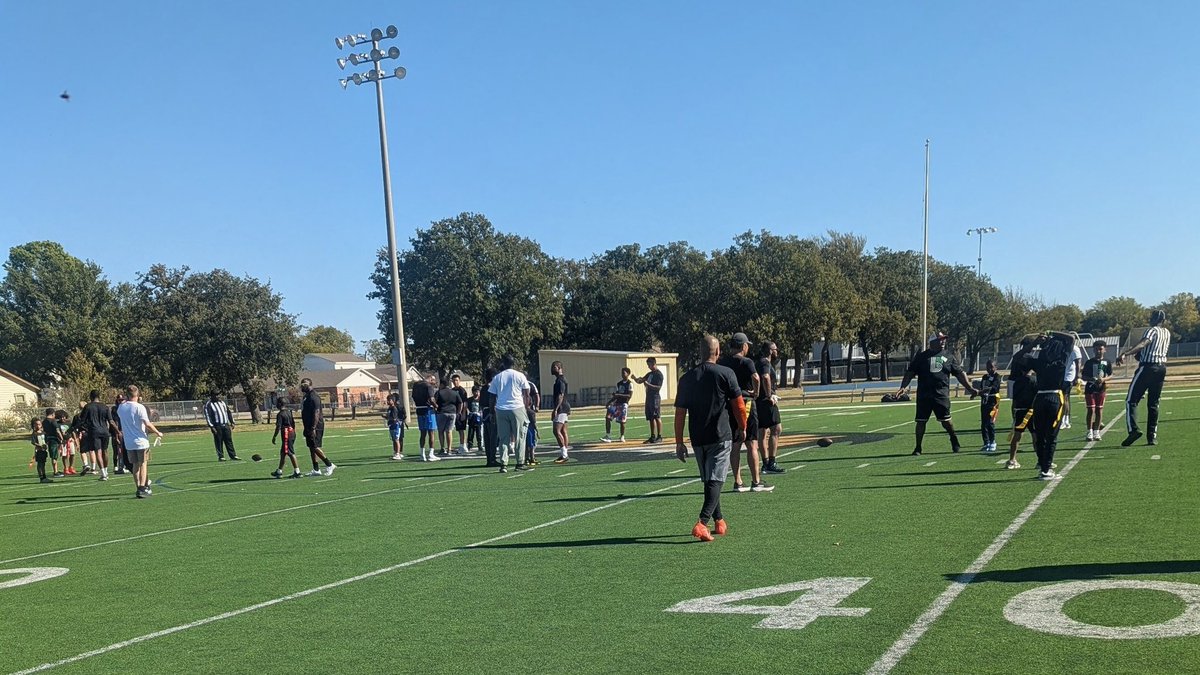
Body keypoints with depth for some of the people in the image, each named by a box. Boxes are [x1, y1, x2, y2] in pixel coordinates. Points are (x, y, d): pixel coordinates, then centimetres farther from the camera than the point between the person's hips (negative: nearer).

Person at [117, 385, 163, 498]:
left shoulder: (121, 407, 2)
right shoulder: (139, 407, -13)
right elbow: (147, 424, -16)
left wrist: (125, 400, 18)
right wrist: (158, 433, -4)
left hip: (128, 443, 5)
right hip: (141, 441, -5)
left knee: (135, 465, 13)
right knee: (143, 464, 2)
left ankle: (139, 488, 16)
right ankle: (142, 488, -5)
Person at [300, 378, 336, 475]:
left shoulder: (313, 396, -15)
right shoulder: (306, 396, 16)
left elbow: (316, 413, -22)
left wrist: (313, 428, -26)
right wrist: (306, 428, 21)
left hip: (315, 426, -10)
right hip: (308, 427, 10)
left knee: (315, 447, -11)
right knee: (311, 448, 10)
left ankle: (329, 465, -3)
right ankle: (316, 470, 14)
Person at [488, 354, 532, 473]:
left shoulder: (497, 377, 9)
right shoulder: (520, 376, 3)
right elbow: (526, 394, 3)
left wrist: (492, 411, 15)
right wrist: (527, 406, 14)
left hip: (501, 410, 2)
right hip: (517, 408, -2)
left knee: (503, 438, 5)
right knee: (520, 436, 6)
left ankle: (503, 464, -2)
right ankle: (520, 463, 6)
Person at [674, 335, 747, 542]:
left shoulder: (687, 378, 4)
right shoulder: (726, 374, -5)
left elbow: (680, 412, 4)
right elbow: (738, 404, -1)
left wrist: (679, 442, 9)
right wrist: (742, 428, 14)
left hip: (697, 438, 4)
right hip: (721, 436, -4)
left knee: (708, 480, 17)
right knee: (715, 480, -6)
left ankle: (719, 521, 26)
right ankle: (701, 523, -20)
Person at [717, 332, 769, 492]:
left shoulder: (721, 362, 8)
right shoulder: (746, 362, -11)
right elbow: (756, 378, -27)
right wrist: (756, 392, -13)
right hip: (745, 405, -6)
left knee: (735, 446, 9)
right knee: (752, 445, 0)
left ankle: (738, 483, 11)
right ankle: (756, 482, 0)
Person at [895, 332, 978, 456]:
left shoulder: (948, 357, 12)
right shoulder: (922, 356, 7)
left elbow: (960, 374, 15)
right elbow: (910, 373, 5)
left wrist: (969, 388, 9)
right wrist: (903, 387, -7)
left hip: (942, 394, 1)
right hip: (923, 395, -1)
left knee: (946, 420, 0)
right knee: (921, 421, 1)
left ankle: (954, 440, 27)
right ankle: (918, 447, 11)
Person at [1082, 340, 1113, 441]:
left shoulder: (1107, 362, 3)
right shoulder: (1089, 362, -1)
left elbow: (1110, 375, 6)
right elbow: (1084, 376, 0)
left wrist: (1103, 379, -14)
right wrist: (1092, 379, -19)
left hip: (1101, 388, 2)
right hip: (1090, 388, -2)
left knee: (1099, 410, 6)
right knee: (1091, 410, -4)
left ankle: (1096, 432, 14)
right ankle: (1089, 432, 0)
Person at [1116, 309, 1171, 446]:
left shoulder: (1152, 330, -8)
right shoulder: (1167, 333, 15)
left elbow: (1142, 344, -26)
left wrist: (1124, 353, -40)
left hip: (1147, 367, -7)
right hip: (1162, 367, 7)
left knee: (1132, 400, -6)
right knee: (1153, 403, 11)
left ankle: (1133, 429, -23)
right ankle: (1152, 436, 8)